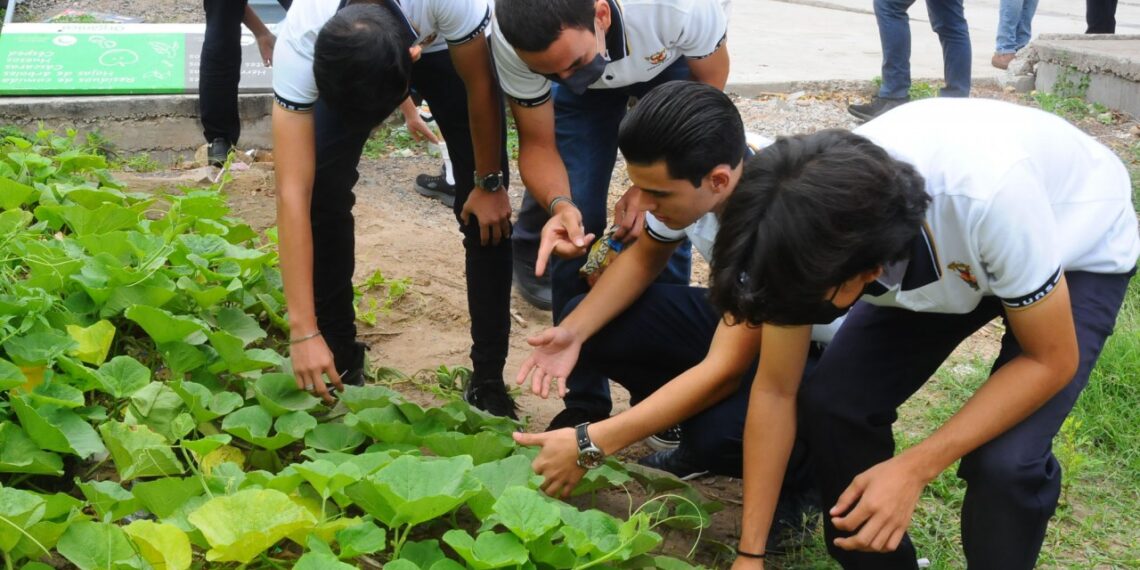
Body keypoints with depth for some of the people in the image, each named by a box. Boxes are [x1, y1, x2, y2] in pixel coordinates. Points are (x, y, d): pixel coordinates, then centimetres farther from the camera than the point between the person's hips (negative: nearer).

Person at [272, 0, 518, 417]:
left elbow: (479, 86, -24)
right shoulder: (299, 42, -39)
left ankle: (488, 379, 1)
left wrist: (489, 183, -14)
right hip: (341, 62, 1)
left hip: (446, 45, -1)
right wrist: (304, 332, -41)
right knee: (322, 188, -14)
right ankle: (341, 358, 5)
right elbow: (293, 192, -39)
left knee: (485, 210, -12)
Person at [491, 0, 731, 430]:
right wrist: (559, 205, -42)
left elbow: (710, 79, -20)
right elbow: (538, 144, -19)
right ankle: (585, 403, 4)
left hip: (669, 59, -1)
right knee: (575, 231, -11)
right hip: (586, 93, 1)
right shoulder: (511, 45, -35)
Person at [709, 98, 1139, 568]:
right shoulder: (811, 224, -28)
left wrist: (914, 468, -34)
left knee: (1003, 461, -24)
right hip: (931, 252, 4)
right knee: (830, 405, -15)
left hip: (1080, 250, -4)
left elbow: (1051, 360, -27)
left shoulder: (991, 195, -43)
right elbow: (775, 391, -15)